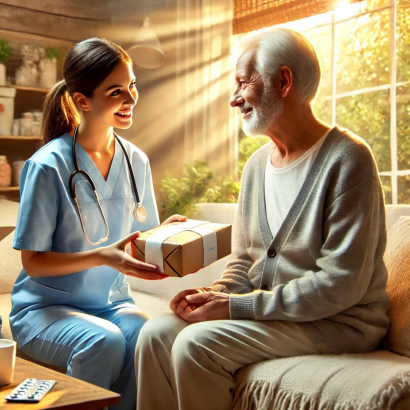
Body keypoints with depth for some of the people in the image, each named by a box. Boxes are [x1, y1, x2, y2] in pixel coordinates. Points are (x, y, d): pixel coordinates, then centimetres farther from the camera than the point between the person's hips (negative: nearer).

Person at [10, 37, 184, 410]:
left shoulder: (136, 161, 3)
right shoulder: (48, 166, -14)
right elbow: (33, 262, -11)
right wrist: (102, 257, -25)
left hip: (112, 303, 4)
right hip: (46, 308, -3)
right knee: (104, 341, -33)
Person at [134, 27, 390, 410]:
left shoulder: (346, 159, -14)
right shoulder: (257, 164, 10)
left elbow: (340, 285, -20)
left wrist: (235, 306, -19)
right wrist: (216, 293, -6)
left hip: (337, 322, -7)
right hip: (265, 311, 7)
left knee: (197, 343, -24)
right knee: (157, 332, -12)